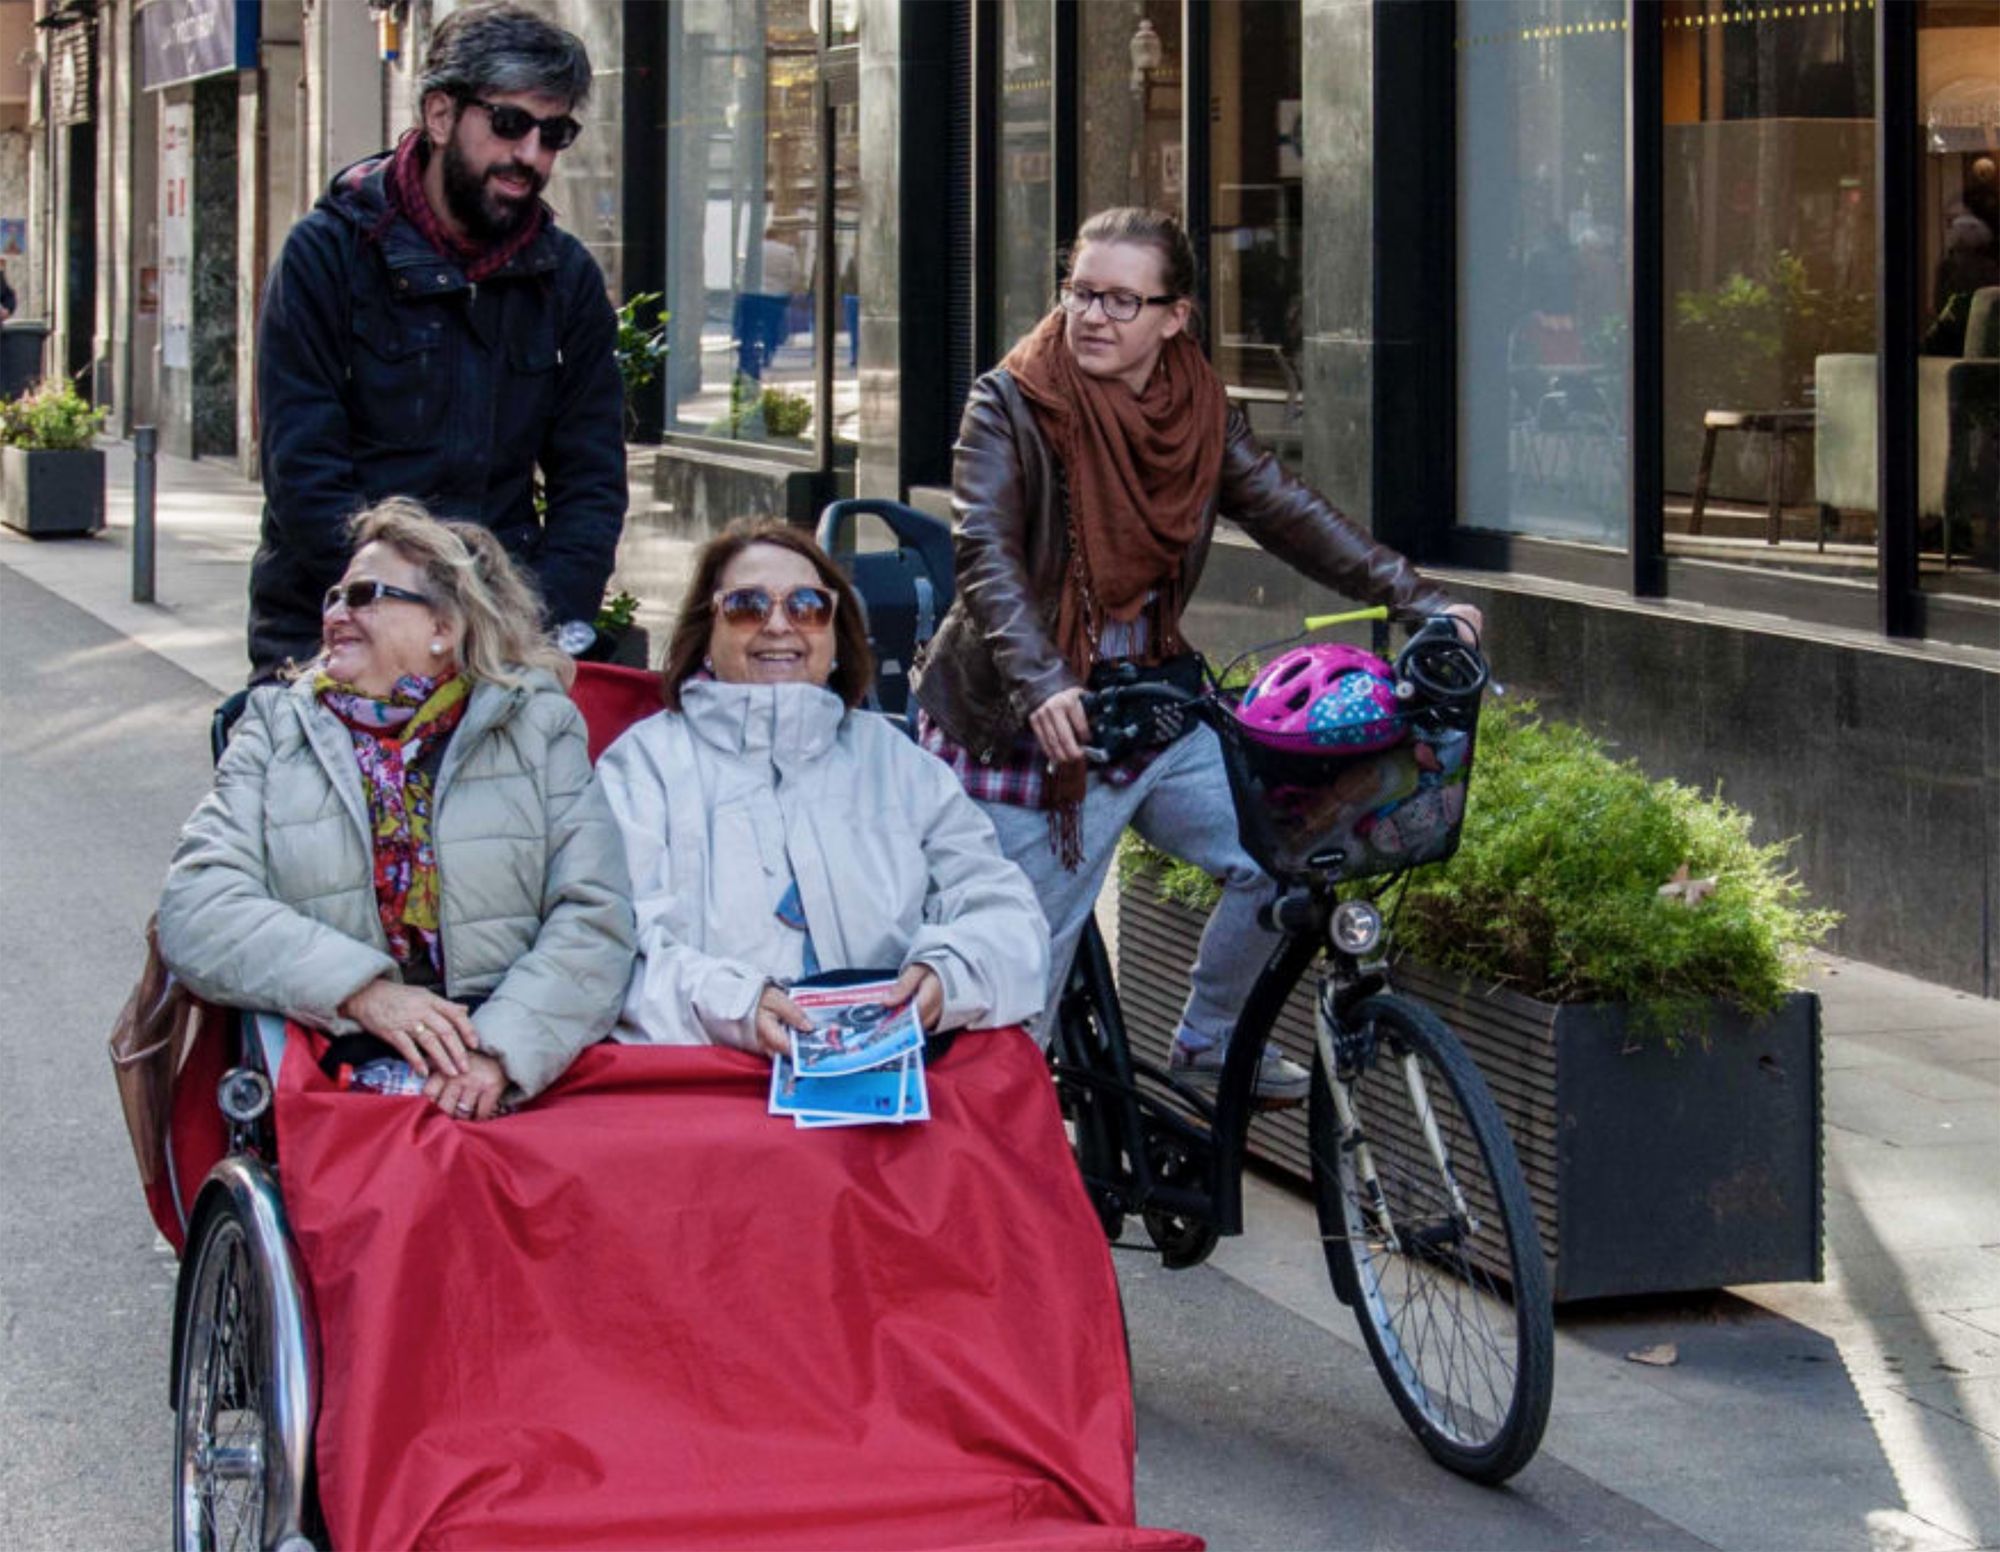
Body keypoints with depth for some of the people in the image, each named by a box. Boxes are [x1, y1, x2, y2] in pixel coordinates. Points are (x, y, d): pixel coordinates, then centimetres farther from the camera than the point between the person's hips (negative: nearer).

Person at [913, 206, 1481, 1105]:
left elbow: (1287, 514, 1)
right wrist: (1039, 686, -39)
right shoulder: (1010, 407, -13)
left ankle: (1209, 1039, 22)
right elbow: (985, 558, -23)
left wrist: (1415, 600, -10)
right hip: (1025, 726, -5)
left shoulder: (1199, 411, 3)